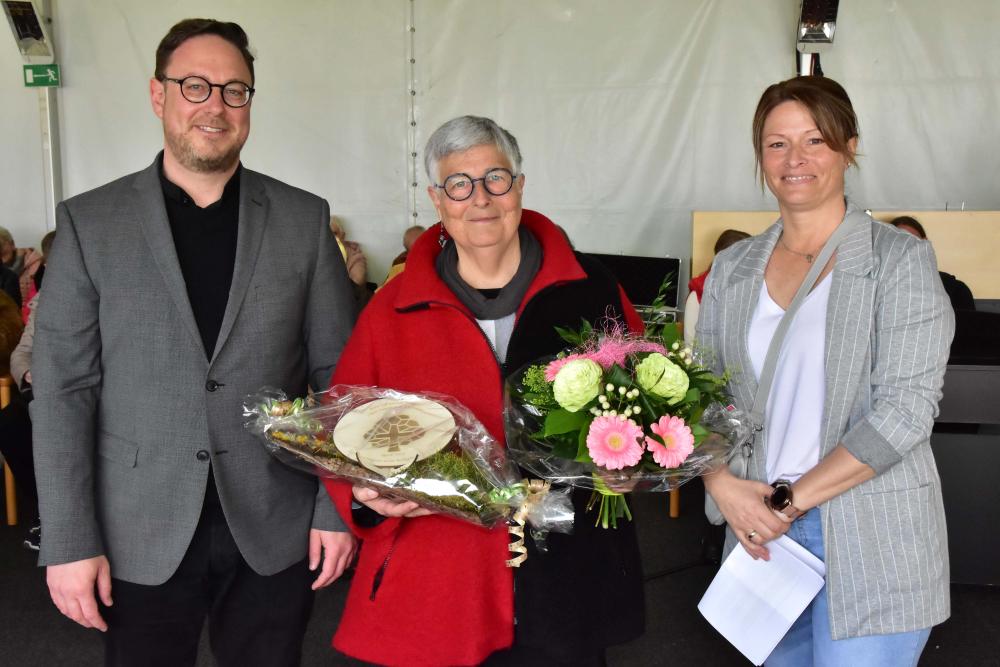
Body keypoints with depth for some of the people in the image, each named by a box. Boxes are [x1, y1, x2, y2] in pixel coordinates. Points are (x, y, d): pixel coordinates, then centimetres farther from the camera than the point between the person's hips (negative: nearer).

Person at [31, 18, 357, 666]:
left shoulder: (304, 219, 1)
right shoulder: (90, 222, -1)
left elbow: (338, 374, 2)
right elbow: (63, 388, -3)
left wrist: (339, 507, -1)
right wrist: (69, 541, -7)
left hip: (274, 531, 1)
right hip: (140, 537, 0)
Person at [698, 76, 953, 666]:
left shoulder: (900, 260, -6)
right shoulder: (732, 269, 7)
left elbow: (905, 409, -14)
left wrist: (791, 499, -14)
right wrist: (725, 487, -10)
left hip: (871, 543, -4)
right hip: (761, 529, 4)